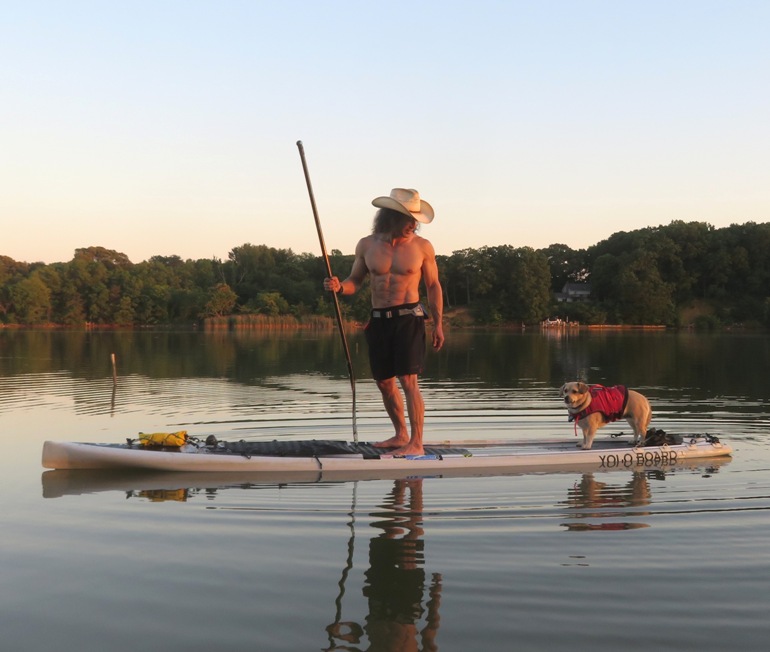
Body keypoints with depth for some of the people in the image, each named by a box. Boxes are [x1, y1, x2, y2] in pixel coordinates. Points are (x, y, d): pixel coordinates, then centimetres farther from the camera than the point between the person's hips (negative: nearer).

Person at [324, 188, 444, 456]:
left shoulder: (422, 247, -1)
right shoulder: (366, 245, 4)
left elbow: (433, 286, 7)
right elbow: (355, 282, 12)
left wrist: (438, 323, 2)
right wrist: (339, 286, -11)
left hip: (409, 317, -4)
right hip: (378, 320, 4)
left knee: (408, 380, -12)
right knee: (383, 382, 11)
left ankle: (416, 443, -8)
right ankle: (401, 435, 28)